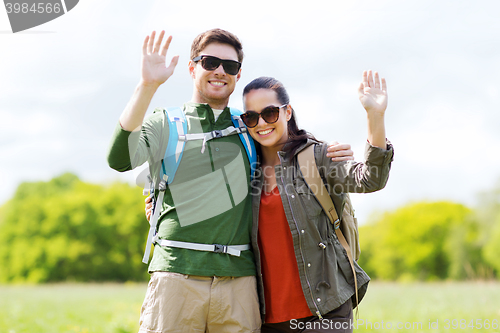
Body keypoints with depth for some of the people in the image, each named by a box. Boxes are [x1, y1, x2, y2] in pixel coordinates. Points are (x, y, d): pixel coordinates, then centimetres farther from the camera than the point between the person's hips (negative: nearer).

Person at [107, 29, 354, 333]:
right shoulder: (165, 123, 9)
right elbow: (120, 158, -10)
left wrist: (329, 157, 10)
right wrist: (148, 85, -16)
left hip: (239, 277, 3)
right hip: (178, 272, -2)